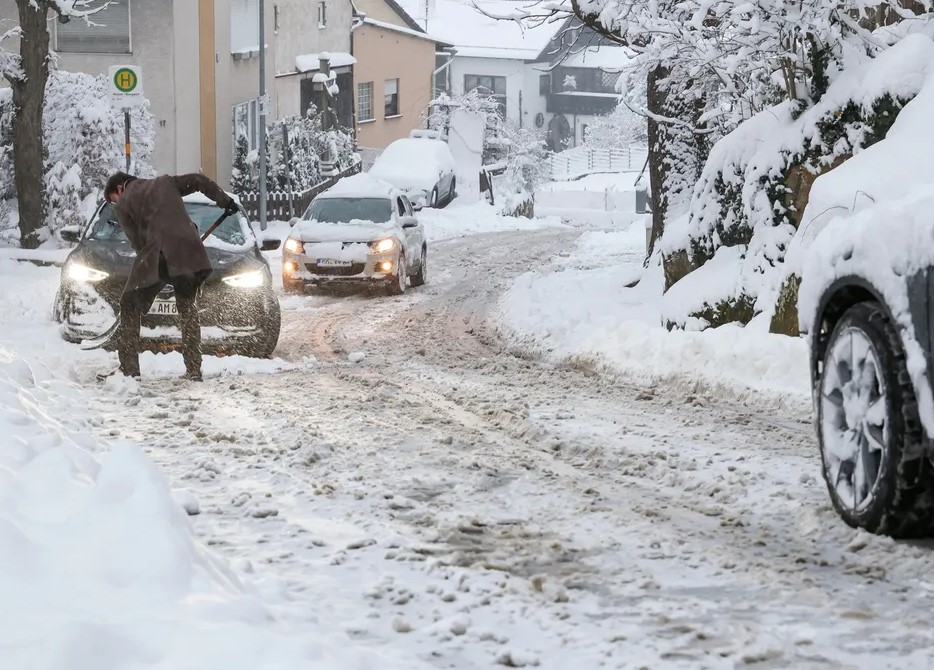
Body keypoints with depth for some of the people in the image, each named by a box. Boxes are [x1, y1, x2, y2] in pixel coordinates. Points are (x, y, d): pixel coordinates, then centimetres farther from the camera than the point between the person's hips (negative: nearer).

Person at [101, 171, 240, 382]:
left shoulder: (123, 205, 12)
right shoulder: (165, 183, 24)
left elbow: (136, 241, 9)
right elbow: (199, 181, 15)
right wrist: (225, 201, 18)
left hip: (156, 256, -5)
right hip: (188, 252, 5)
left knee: (130, 307, 9)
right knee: (188, 310, 18)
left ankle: (128, 369, 1)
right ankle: (194, 371, 15)